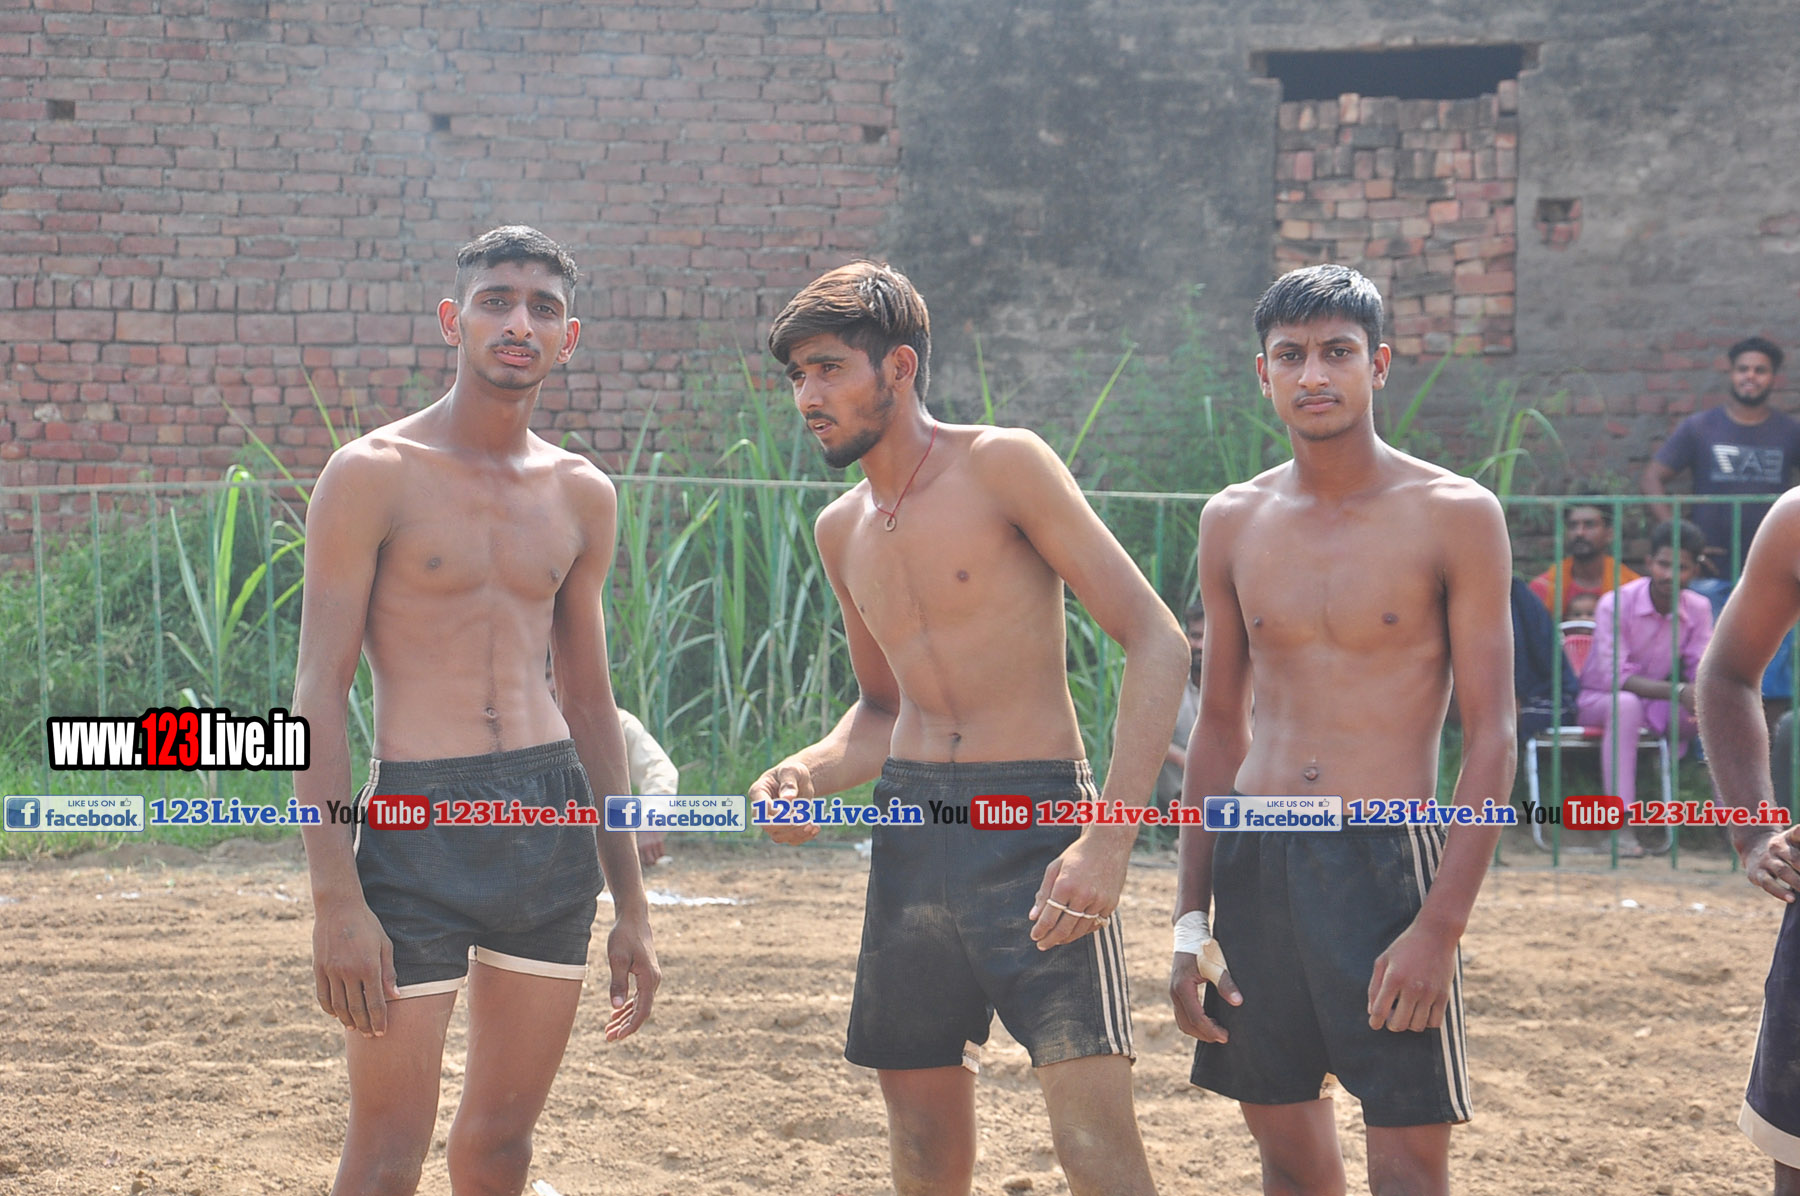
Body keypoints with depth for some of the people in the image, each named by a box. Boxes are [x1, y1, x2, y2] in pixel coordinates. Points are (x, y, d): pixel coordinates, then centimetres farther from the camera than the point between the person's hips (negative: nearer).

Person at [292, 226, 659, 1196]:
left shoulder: (581, 496, 12)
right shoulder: (373, 476, -3)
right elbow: (318, 692, -7)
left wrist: (629, 906, 17)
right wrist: (335, 899, -15)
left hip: (554, 821, 5)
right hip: (417, 818, -5)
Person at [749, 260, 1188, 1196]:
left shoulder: (1002, 466, -8)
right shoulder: (841, 530, 13)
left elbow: (1156, 642, -12)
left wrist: (1109, 839, -20)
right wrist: (808, 772, 2)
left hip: (1035, 820, -6)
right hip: (909, 829, 6)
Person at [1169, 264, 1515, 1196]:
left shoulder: (1454, 516, -4)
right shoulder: (1234, 523, 9)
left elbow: (1491, 735, -6)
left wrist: (1441, 925, -14)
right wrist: (1191, 920, 10)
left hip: (1387, 862, -4)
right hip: (1253, 863, 4)